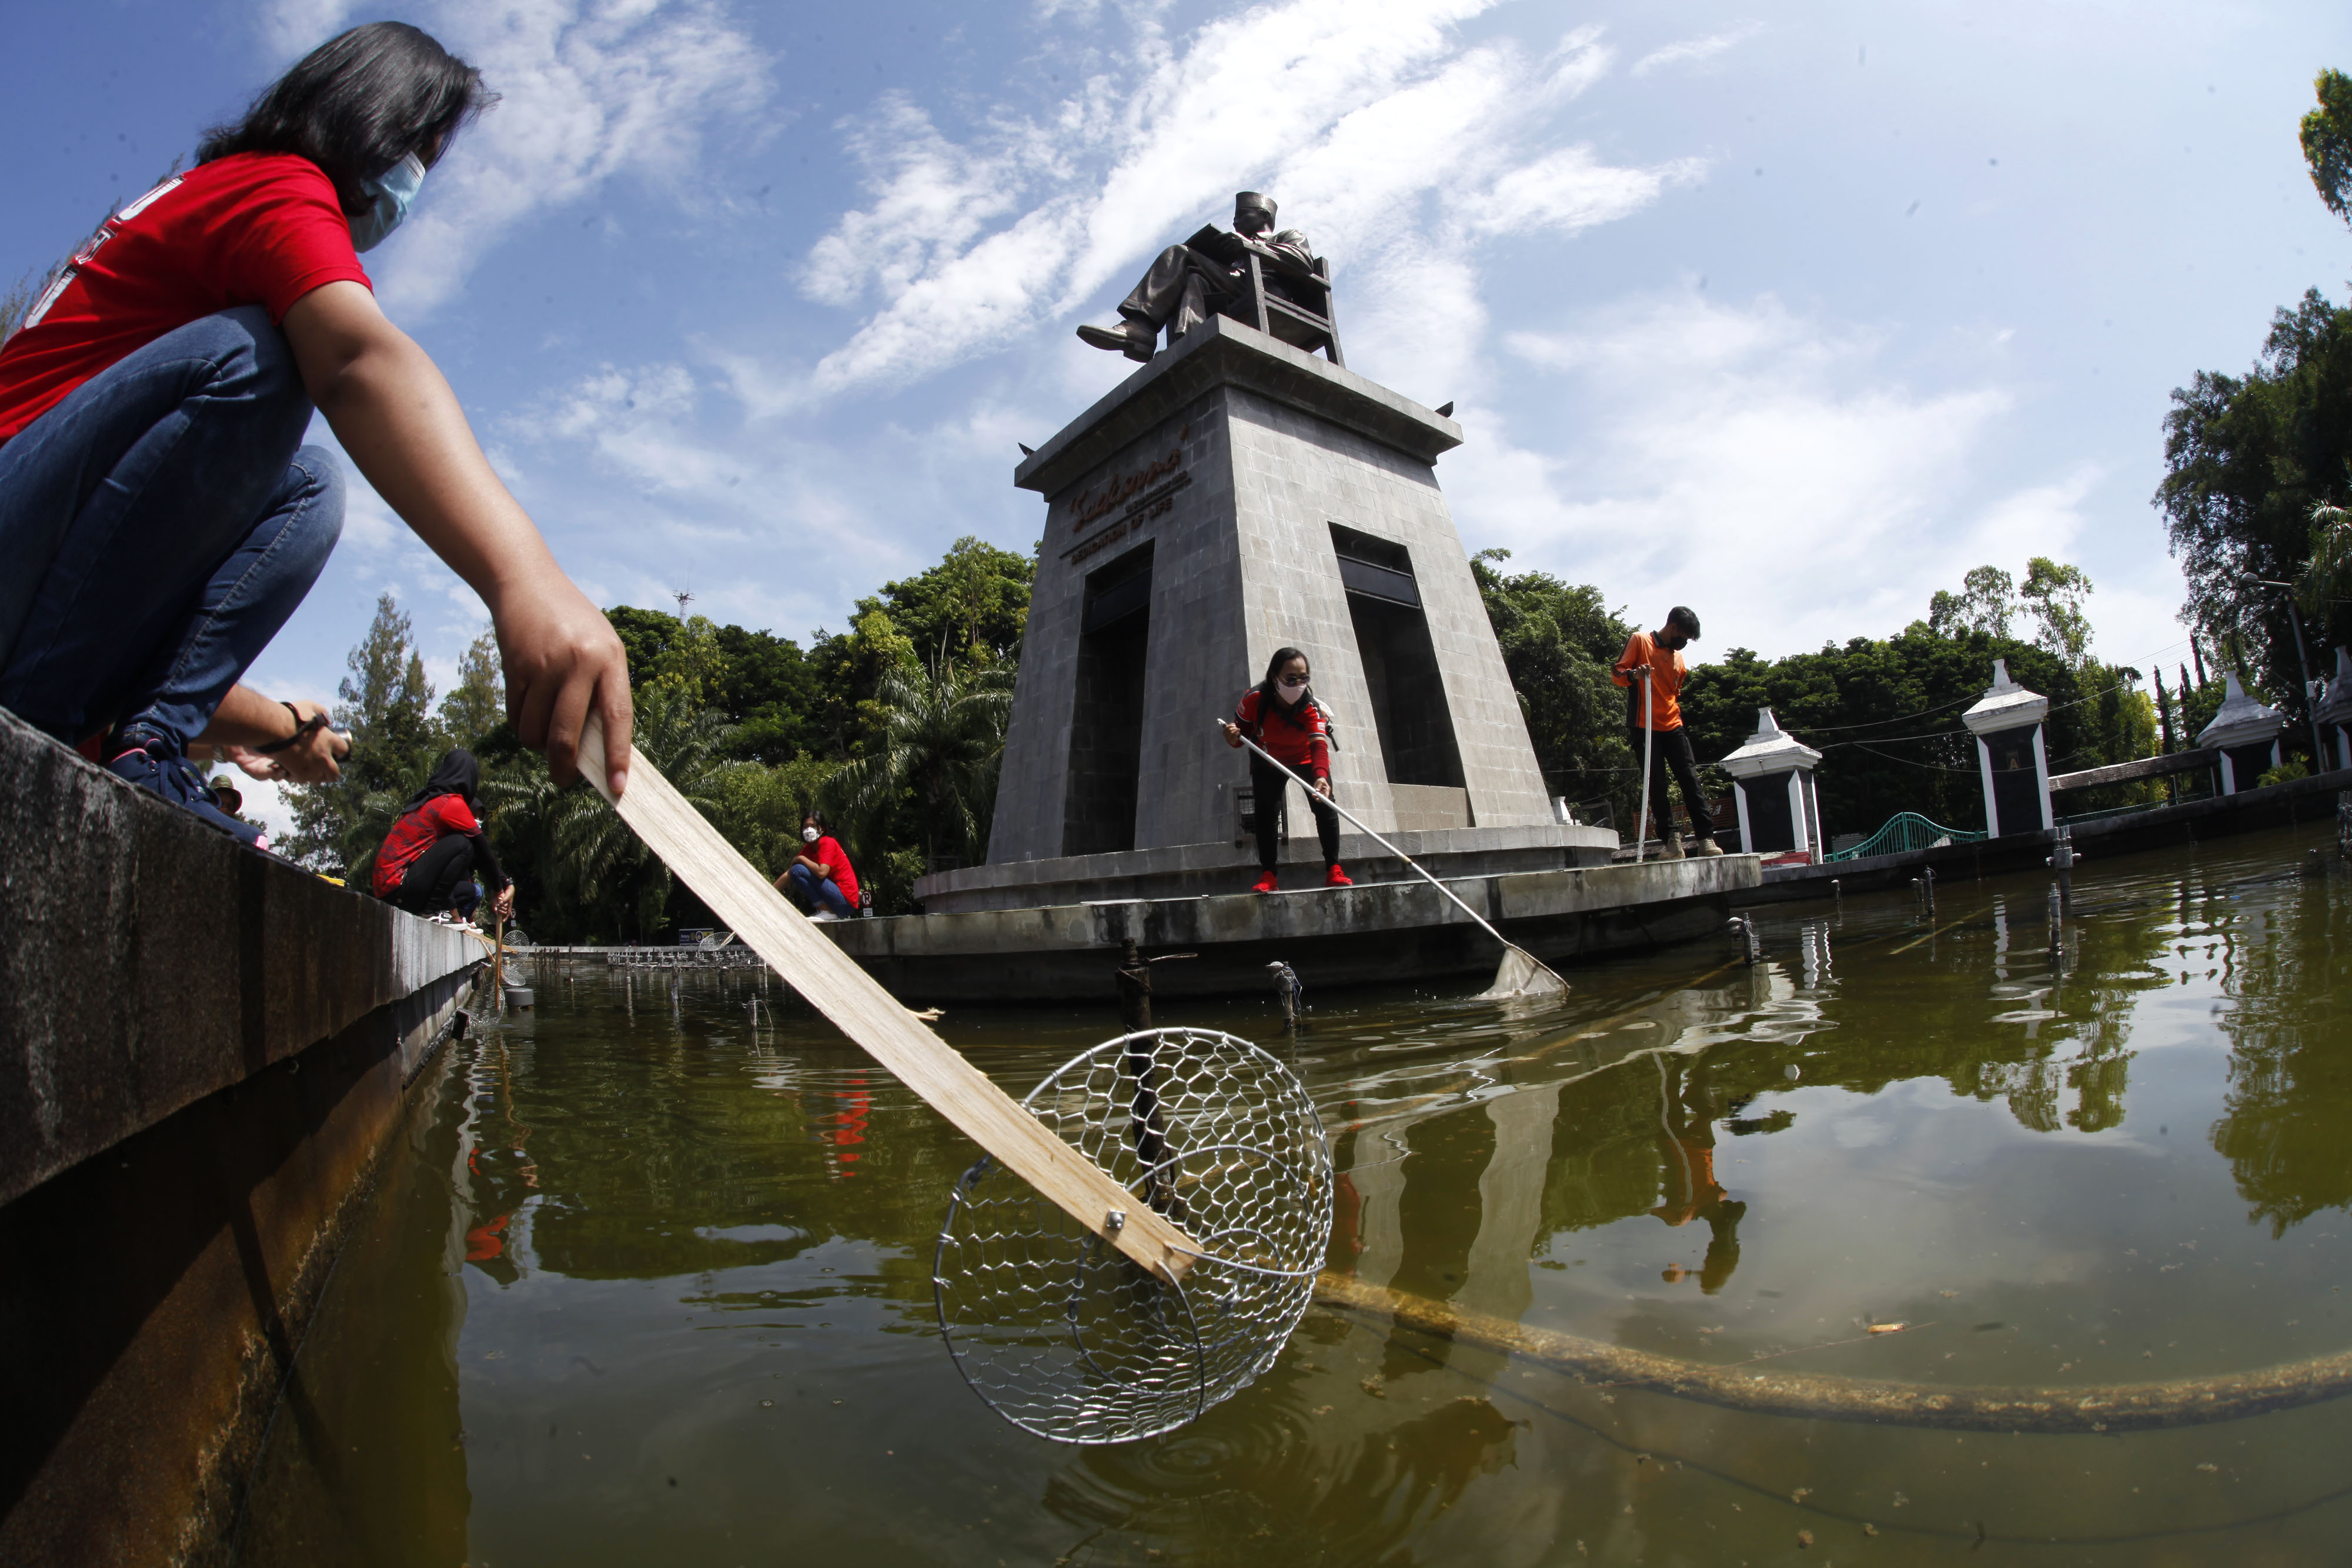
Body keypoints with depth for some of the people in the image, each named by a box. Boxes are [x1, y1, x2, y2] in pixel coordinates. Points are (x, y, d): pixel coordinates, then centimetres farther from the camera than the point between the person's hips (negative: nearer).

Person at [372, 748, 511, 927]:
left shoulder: (430, 799, 17)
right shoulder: (452, 803, -12)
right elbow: (483, 849, -6)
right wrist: (501, 887, 6)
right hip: (398, 886, -10)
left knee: (473, 892, 16)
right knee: (462, 844, -18)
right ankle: (435, 909, -18)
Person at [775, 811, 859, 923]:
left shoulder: (828, 843, -10)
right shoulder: (809, 848, 14)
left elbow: (822, 872, -25)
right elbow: (789, 874, 14)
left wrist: (801, 859, -9)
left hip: (845, 900, -9)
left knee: (798, 870, -15)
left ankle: (827, 912, -13)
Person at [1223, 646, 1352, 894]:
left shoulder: (1311, 707, -32)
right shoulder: (1254, 700, -29)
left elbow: (1319, 745, -46)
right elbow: (1240, 733, -16)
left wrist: (1321, 776, -64)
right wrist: (1233, 738, -42)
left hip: (1306, 758, 0)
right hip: (1268, 762, 1)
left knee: (1325, 806, -13)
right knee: (1265, 813, -9)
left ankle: (1333, 871, -7)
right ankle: (1268, 875, -1)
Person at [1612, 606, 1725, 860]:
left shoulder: (1678, 657, 21)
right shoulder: (1639, 641, 2)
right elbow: (1616, 673, -5)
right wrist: (1634, 674, -25)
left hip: (1673, 727, 5)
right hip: (1645, 728, -5)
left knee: (1691, 780, -5)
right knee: (1657, 786, -5)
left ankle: (1705, 838, -7)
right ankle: (1670, 839, -1)